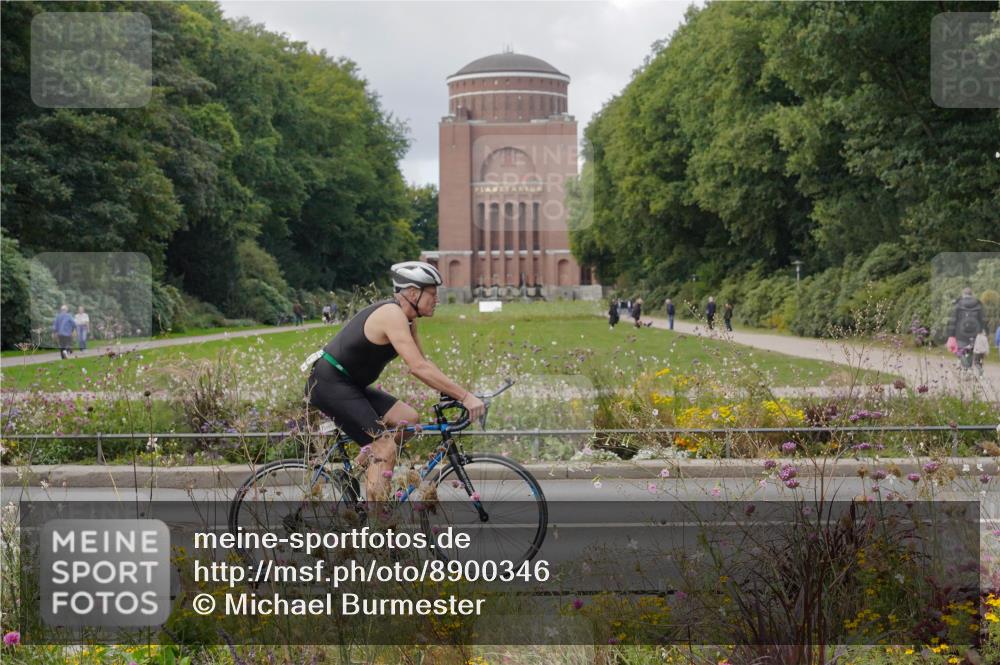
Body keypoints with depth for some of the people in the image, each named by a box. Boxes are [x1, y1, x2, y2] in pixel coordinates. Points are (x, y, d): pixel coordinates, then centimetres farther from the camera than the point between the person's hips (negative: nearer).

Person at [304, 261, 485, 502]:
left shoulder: (407, 318, 9)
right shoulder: (392, 315, -22)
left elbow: (422, 362, 15)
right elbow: (418, 367, -29)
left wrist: (451, 392, 1)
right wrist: (464, 396, -28)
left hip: (350, 385, 10)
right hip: (328, 383, -10)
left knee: (407, 418, 3)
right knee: (385, 448, -15)